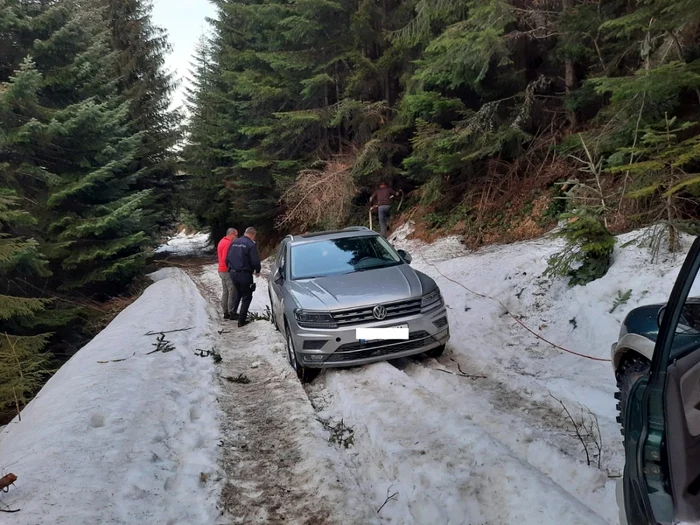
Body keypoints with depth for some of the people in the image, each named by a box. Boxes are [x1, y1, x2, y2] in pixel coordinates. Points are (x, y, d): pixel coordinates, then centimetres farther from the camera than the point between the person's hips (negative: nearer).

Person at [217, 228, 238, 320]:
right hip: (228, 271, -10)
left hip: (222, 270, 10)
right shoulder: (228, 243, -17)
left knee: (225, 292, 13)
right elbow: (226, 259, -24)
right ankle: (231, 313, -1)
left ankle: (226, 312, 18)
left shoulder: (222, 242, 15)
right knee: (232, 292, -5)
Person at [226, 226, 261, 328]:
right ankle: (241, 320, 7)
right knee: (247, 297, 7)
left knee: (237, 292, 31)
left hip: (233, 273, 6)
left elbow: (227, 258, 10)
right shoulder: (251, 244, -13)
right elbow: (255, 261, -17)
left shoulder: (234, 242, 7)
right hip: (245, 274, -6)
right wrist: (257, 271, 2)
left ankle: (234, 310, 26)